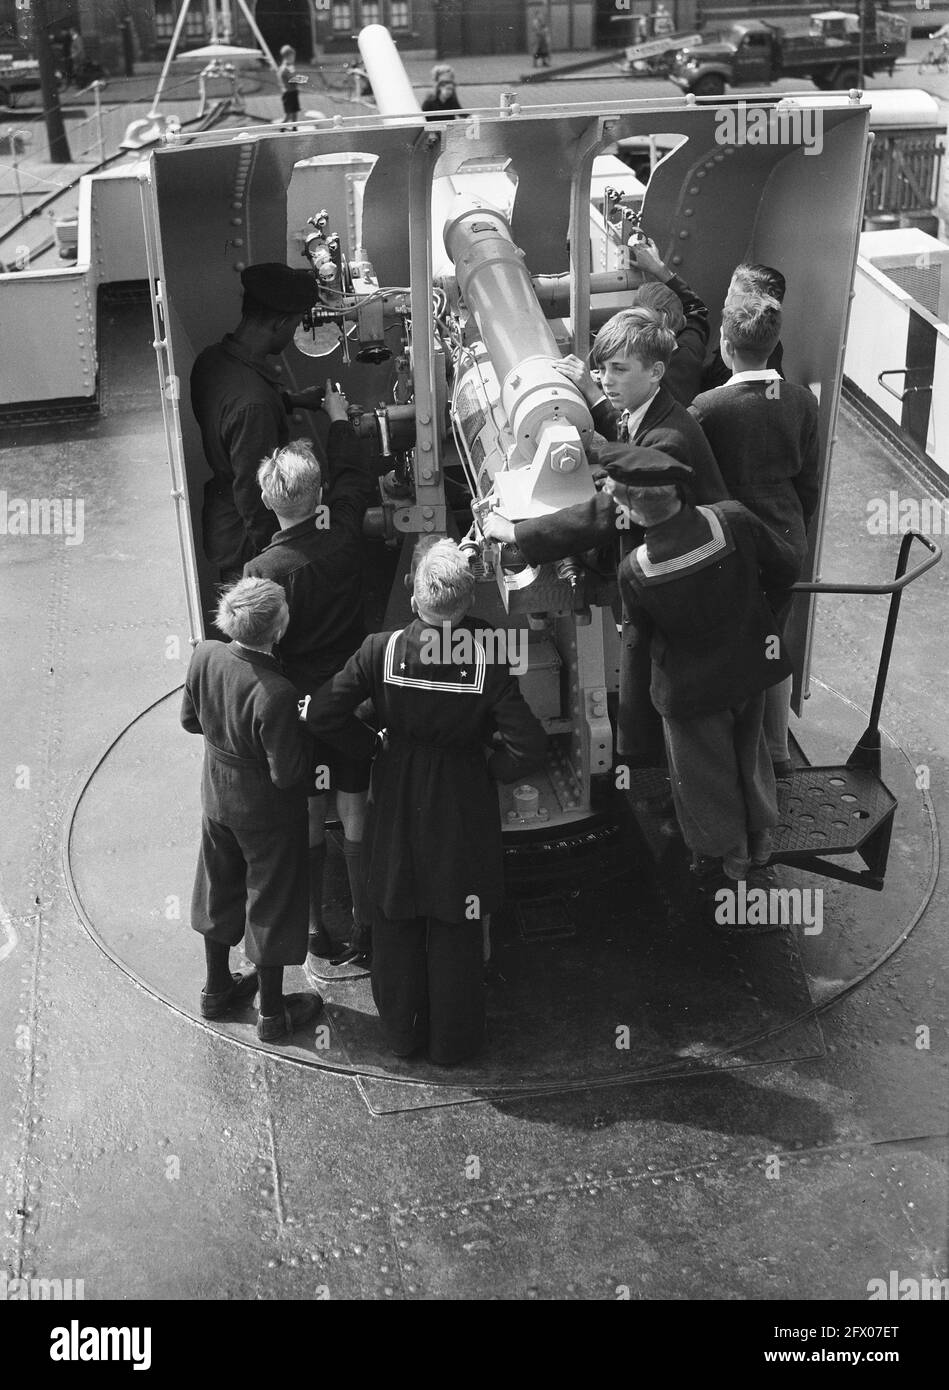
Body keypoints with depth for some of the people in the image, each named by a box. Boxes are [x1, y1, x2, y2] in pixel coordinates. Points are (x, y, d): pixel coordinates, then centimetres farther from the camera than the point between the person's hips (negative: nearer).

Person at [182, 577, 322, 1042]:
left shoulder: (204, 656, -15)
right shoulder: (275, 693, -34)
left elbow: (190, 720, 2)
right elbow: (287, 773, -26)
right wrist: (304, 730, -10)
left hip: (217, 797, 6)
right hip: (266, 812, -6)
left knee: (220, 891, 25)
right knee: (270, 904, 13)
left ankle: (217, 988, 44)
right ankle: (272, 1013, 29)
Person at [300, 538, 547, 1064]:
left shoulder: (381, 650, -18)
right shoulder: (487, 661, -21)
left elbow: (321, 715, -14)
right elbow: (528, 745, -22)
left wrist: (372, 742, 2)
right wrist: (490, 769, -3)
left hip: (396, 801, 1)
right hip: (462, 805, -1)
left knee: (396, 926, 20)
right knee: (455, 931, 16)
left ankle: (400, 1032, 37)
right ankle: (452, 1041, 32)